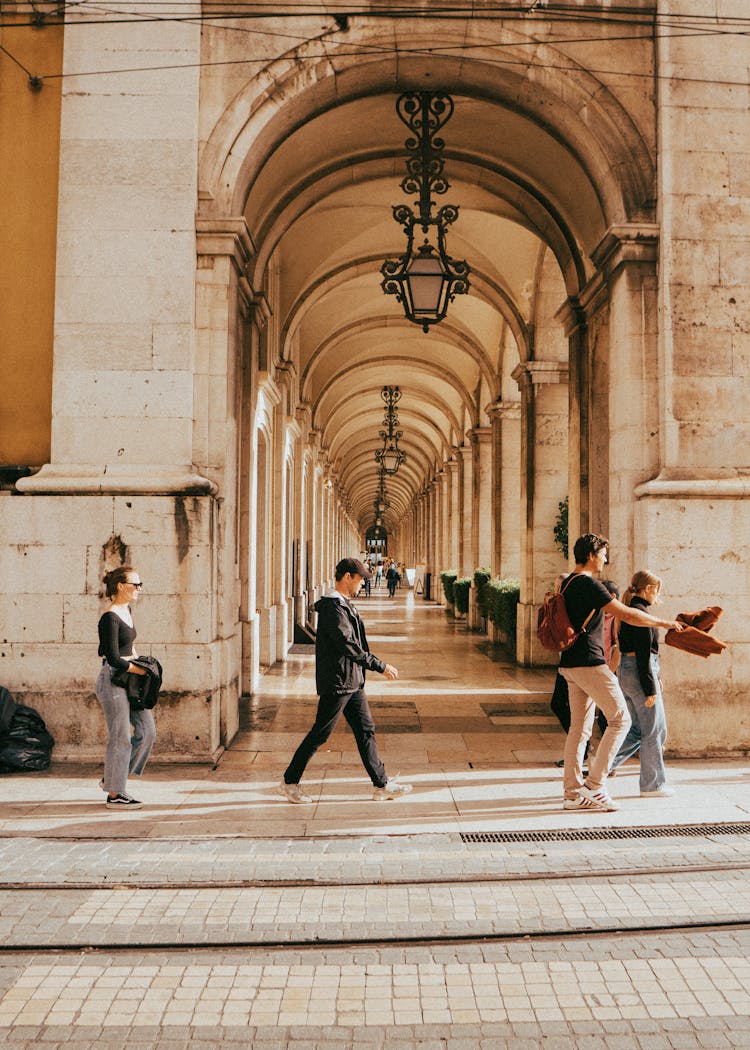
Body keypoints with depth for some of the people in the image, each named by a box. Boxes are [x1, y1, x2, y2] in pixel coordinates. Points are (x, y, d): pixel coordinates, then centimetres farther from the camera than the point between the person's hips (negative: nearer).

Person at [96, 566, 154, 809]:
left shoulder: (126, 611, 11)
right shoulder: (110, 618, -17)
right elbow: (113, 659, -20)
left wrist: (137, 659, 12)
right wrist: (140, 670, -12)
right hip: (112, 681, -9)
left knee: (146, 731, 9)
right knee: (120, 738, -2)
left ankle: (112, 778, 23)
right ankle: (114, 794, 10)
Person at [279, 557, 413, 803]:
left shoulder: (344, 605, 14)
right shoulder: (333, 608, -19)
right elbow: (349, 647, -24)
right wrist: (381, 666, -19)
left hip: (352, 682, 10)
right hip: (336, 683, -10)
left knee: (366, 730, 10)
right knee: (319, 734, 0)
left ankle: (382, 784, 16)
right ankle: (289, 782, 13)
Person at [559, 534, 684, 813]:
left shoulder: (567, 583, 15)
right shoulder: (589, 584, -14)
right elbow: (627, 615, -16)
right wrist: (664, 623, -6)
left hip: (570, 664, 10)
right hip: (589, 663, -9)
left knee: (579, 727, 10)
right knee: (620, 719, -2)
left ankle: (573, 792, 12)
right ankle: (594, 785, -3)